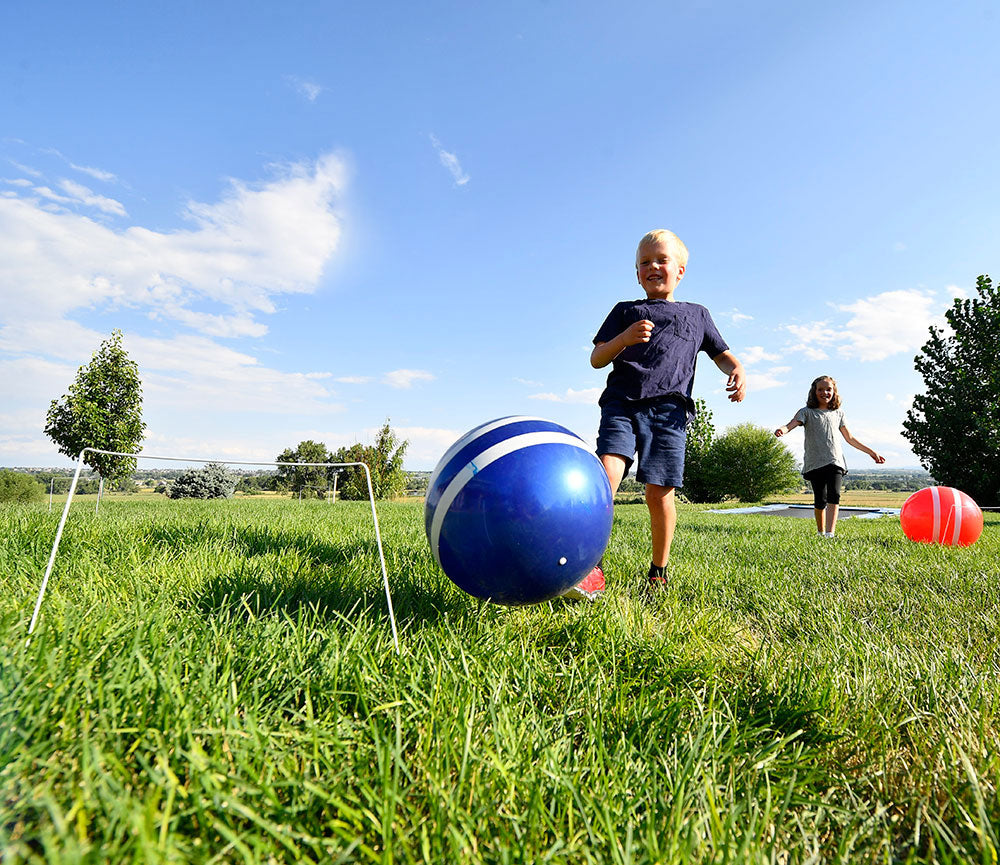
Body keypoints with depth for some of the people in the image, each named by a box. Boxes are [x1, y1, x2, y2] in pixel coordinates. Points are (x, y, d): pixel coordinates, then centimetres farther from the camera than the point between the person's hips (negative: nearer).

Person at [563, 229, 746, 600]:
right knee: (606, 473, -22)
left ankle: (658, 572, 14)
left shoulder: (697, 314, 27)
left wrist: (737, 370, 6)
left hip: (668, 408, 1)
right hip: (621, 403, 0)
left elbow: (722, 354, 30)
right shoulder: (625, 311, 22)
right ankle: (591, 568, -24)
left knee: (659, 493, -5)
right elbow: (597, 359, 14)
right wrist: (624, 338, -6)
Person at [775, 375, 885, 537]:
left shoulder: (838, 413, 16)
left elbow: (849, 438, 24)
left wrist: (871, 452, 25)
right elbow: (792, 424, -14)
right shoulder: (807, 412, 6)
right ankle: (821, 532, 18)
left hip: (835, 461, 2)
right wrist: (782, 429, -38)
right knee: (820, 501, 1)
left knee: (834, 496, -16)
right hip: (814, 462, -2)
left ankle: (830, 533, -25)